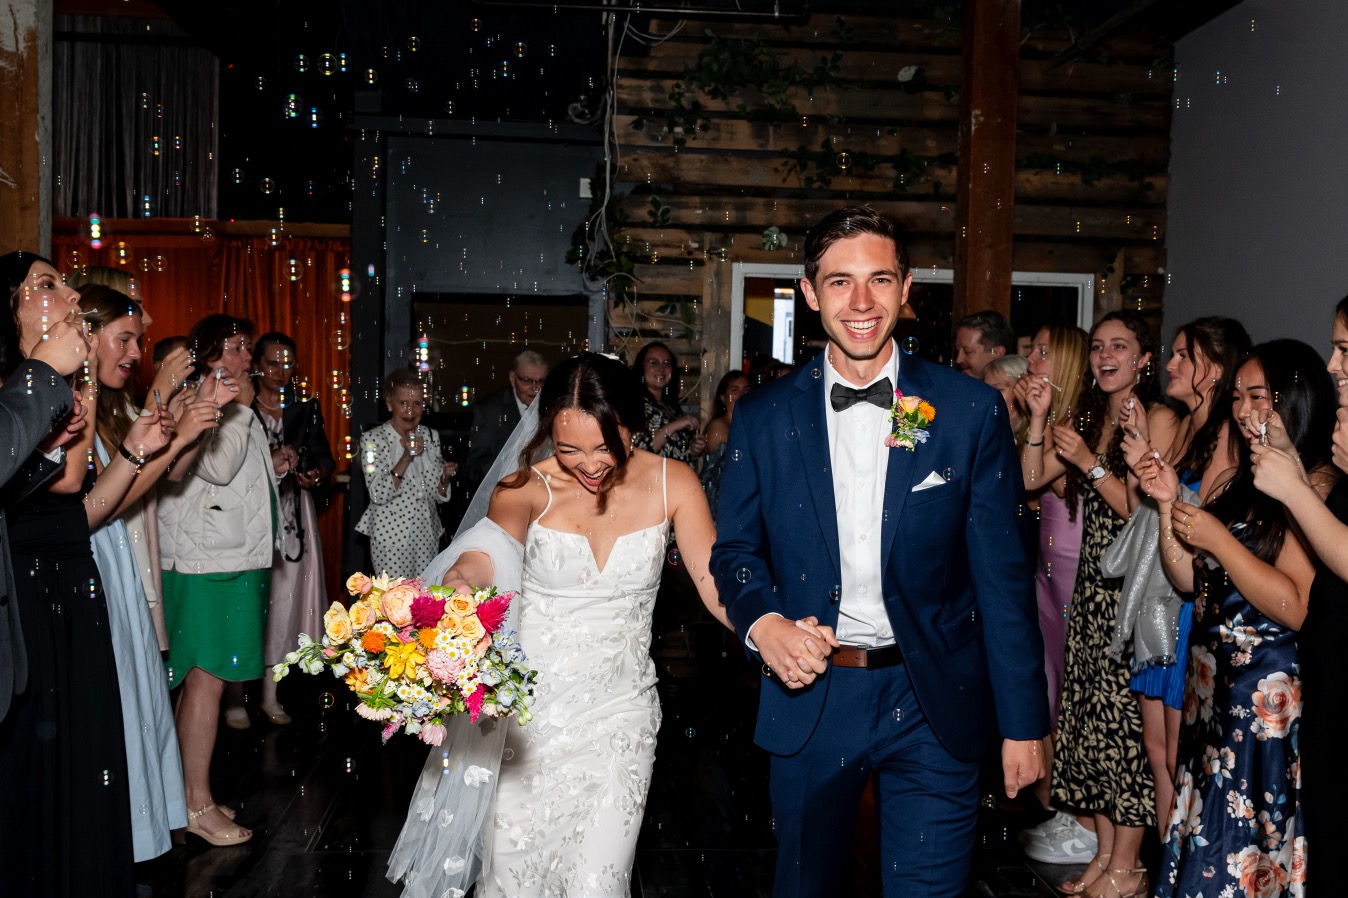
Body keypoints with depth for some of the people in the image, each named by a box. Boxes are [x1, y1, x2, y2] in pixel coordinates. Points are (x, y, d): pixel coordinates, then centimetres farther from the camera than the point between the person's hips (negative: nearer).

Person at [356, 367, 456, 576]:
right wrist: (406, 458, -25)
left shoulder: (430, 436, 5)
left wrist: (445, 478, -10)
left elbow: (438, 496, 11)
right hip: (391, 535, -4)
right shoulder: (373, 439, -8)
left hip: (427, 534, 5)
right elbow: (378, 495, -17)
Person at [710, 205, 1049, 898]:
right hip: (810, 693, 2)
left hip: (933, 707, -1)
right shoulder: (764, 417, -1)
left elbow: (1002, 575, -4)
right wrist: (761, 620, -15)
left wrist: (1023, 722, -3)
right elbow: (735, 548, 6)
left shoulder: (971, 411, -5)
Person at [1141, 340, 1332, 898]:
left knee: (1243, 843, 4)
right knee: (1202, 833, 14)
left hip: (1267, 696, -8)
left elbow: (1297, 608, -22)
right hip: (1213, 683, 8)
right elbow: (1188, 579, 11)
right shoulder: (1245, 481, 11)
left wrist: (1219, 540, -17)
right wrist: (1170, 502, 0)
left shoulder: (1313, 489, -14)